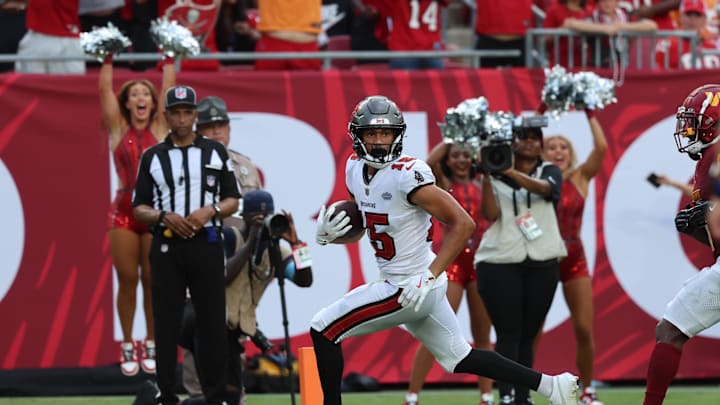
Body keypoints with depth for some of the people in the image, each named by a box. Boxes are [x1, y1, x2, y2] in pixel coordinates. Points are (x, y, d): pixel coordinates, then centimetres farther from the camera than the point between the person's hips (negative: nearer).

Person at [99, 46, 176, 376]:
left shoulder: (160, 128, 7)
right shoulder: (118, 129, 7)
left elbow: (169, 86, 4)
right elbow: (104, 88, 5)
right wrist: (108, 57, 6)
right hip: (124, 212, 0)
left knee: (153, 281, 2)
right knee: (127, 280, 1)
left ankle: (151, 346, 11)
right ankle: (128, 346, 9)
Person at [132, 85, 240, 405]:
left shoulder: (215, 152, 10)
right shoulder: (152, 157, 8)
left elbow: (232, 201, 9)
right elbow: (139, 209, 6)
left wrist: (210, 210, -11)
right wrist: (165, 216, -13)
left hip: (207, 244, 0)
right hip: (166, 246, 0)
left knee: (212, 321, -1)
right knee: (166, 322, 0)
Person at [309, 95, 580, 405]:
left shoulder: (407, 175, -21)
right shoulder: (355, 169, 4)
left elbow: (463, 224, -23)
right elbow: (357, 231, 18)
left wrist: (429, 277, -28)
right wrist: (328, 234, -5)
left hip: (409, 287, -9)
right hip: (395, 281, 9)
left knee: (323, 329, -7)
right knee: (459, 359, 18)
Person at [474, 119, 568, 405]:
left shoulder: (549, 171, 8)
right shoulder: (497, 176, 6)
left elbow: (544, 188, -16)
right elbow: (491, 214, -6)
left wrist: (511, 172, -31)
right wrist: (487, 176, -15)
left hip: (542, 263, 2)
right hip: (501, 262, -2)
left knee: (527, 335, 5)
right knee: (508, 335, -9)